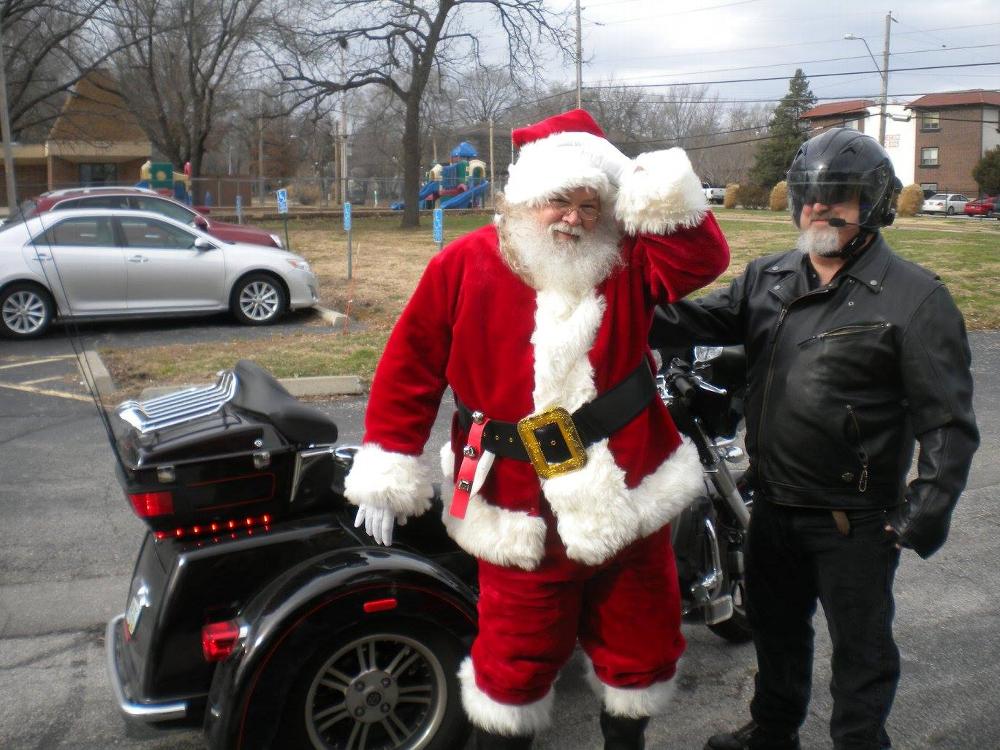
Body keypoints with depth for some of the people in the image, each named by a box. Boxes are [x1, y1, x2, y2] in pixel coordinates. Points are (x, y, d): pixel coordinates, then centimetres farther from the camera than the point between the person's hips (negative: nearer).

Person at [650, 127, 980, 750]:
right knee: (775, 626, 25)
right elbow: (699, 319, 0)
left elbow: (947, 419, -14)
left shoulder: (914, 297, -13)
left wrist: (930, 504, -21)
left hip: (854, 519, -6)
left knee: (860, 647, 12)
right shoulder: (768, 278, 6)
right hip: (774, 504, 7)